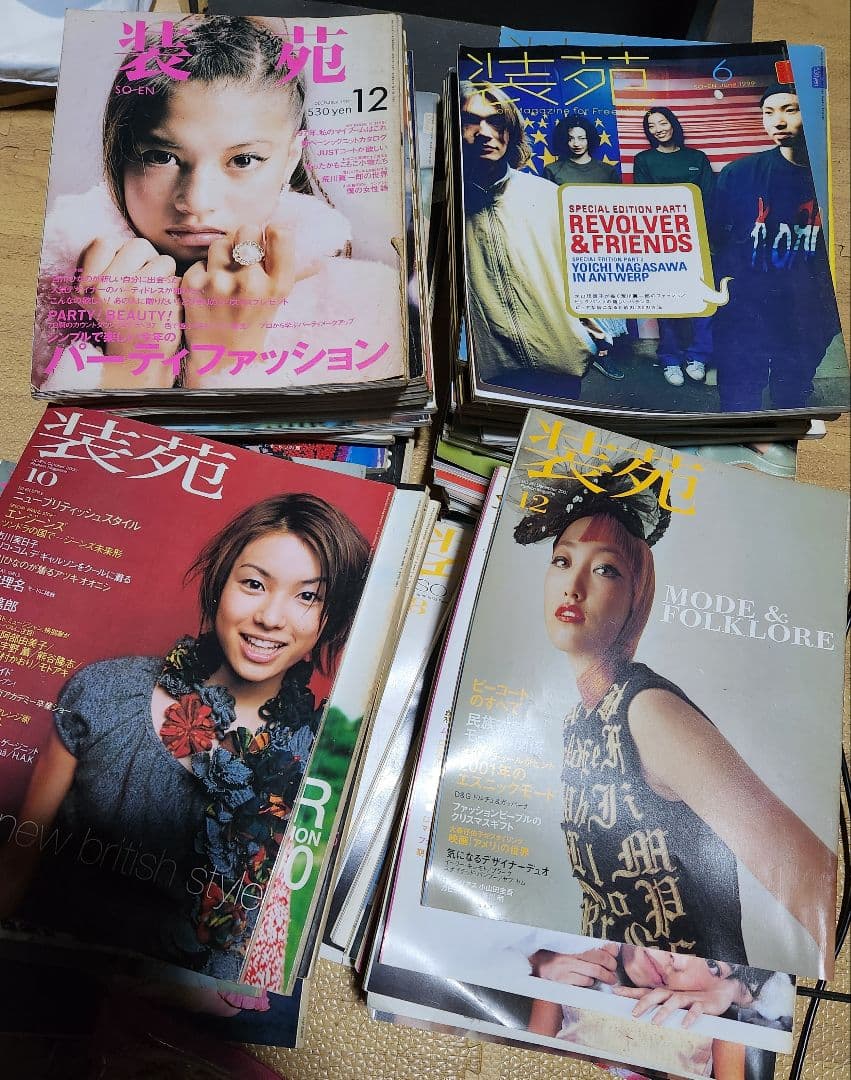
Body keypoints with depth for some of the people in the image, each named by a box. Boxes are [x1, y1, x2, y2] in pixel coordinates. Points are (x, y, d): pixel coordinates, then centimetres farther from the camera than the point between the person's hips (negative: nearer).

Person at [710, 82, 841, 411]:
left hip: (806, 323, 1)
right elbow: (713, 241, 1)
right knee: (738, 410, 6)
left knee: (793, 405, 17)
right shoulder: (739, 174, -4)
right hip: (742, 320, -1)